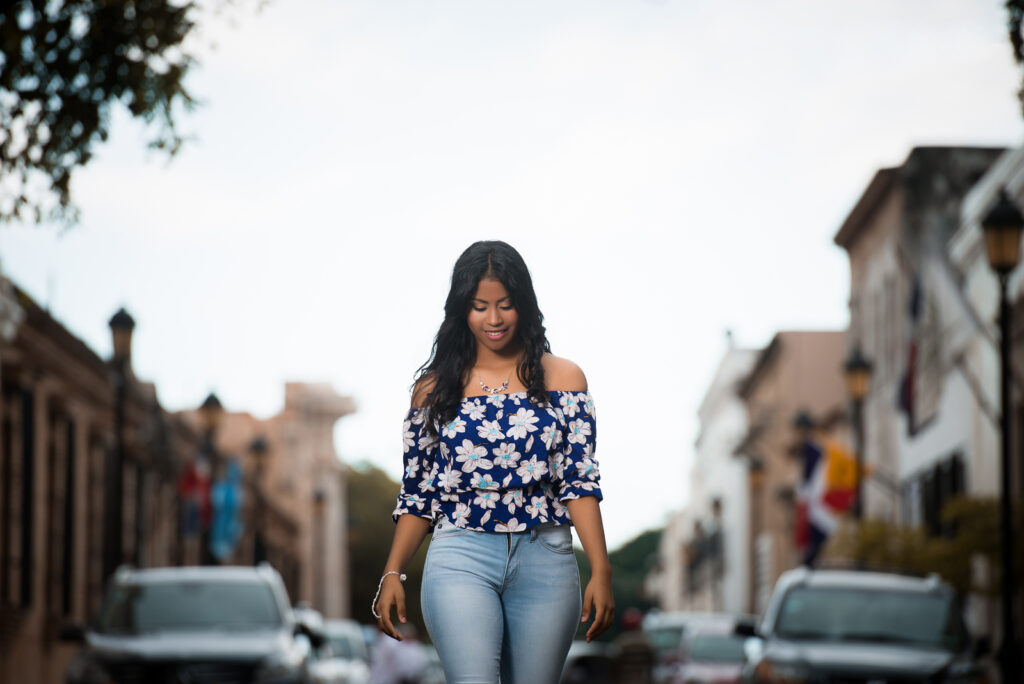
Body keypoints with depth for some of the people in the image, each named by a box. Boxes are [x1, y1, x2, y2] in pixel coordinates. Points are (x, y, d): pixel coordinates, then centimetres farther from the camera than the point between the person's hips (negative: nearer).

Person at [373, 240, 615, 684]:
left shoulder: (562, 378, 7)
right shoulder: (434, 388, 10)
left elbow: (579, 481, 2)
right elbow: (418, 493, 12)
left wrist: (600, 572, -7)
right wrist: (392, 573, 2)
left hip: (545, 563, 1)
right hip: (461, 559, -1)